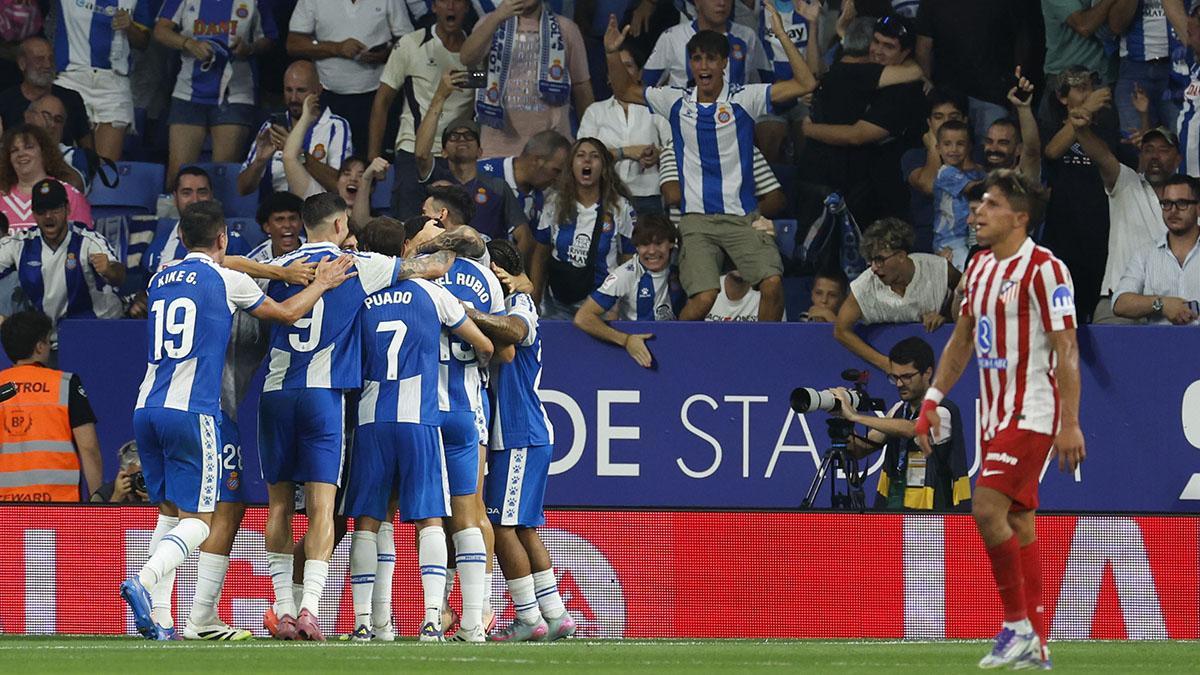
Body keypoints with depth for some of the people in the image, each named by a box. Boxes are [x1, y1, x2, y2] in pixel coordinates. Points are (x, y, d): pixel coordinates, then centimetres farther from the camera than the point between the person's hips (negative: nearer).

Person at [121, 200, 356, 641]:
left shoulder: (160, 281, 15)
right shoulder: (227, 281, -1)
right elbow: (288, 313, 12)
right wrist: (322, 284, 28)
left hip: (146, 408, 6)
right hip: (191, 411, -6)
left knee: (169, 512, 15)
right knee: (197, 519, -1)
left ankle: (155, 616, 6)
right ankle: (142, 581, -25)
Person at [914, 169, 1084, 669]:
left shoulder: (1043, 269, -13)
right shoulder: (979, 267, 12)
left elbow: (1067, 349, -15)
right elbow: (963, 339, 23)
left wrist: (1070, 423, -20)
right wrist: (932, 400, 18)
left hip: (1031, 414, -8)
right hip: (995, 416, 8)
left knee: (988, 509, -18)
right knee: (1018, 525, 8)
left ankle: (1018, 625, -9)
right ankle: (1035, 647, 10)